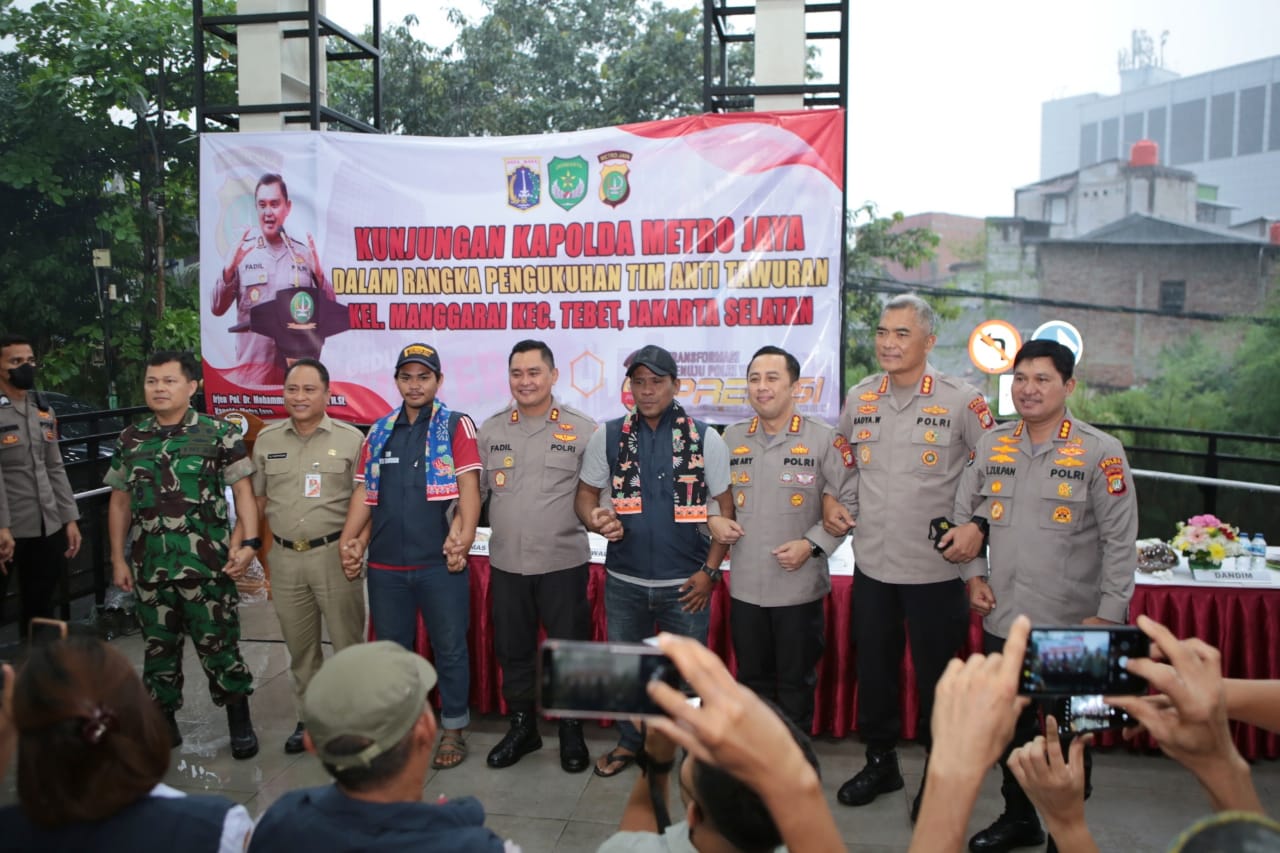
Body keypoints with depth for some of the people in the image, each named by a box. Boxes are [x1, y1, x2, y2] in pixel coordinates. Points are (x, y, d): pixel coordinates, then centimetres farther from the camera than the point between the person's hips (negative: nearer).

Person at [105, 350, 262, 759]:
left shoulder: (218, 433, -4)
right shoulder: (130, 440, 8)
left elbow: (243, 492, -4)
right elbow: (120, 502, 14)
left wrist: (249, 542, -15)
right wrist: (118, 558, 10)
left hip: (207, 564, -4)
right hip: (150, 566, 4)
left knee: (219, 645, 4)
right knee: (158, 647, 15)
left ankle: (240, 723, 18)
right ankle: (163, 722, 31)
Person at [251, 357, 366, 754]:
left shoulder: (351, 438, -3)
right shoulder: (267, 439, 9)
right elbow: (257, 501, 15)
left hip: (333, 555, -4)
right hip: (285, 558, 4)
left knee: (349, 642, 1)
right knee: (299, 647, 15)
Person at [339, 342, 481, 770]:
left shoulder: (457, 426, -1)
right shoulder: (379, 432, 12)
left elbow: (469, 486, -8)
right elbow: (363, 492, 11)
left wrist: (464, 536, -19)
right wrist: (349, 539, -2)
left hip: (440, 562, -4)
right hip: (386, 564, 4)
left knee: (450, 648, 6)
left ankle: (454, 729, 22)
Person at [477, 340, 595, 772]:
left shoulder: (582, 429, -4)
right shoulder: (490, 430, 6)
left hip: (564, 562, -3)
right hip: (506, 563, 3)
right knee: (512, 651, 15)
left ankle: (572, 732, 27)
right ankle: (522, 727, 33)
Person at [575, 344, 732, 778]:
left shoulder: (704, 438, -4)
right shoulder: (607, 437, 0)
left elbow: (726, 506, -1)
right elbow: (586, 494, 7)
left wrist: (710, 570, -7)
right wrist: (596, 520, -17)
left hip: (685, 583, -2)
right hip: (624, 581, 2)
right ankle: (629, 741, 40)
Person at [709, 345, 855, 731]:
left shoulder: (824, 439, -8)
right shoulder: (731, 439, 5)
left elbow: (850, 502, -6)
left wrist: (812, 544, -15)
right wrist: (714, 519, -4)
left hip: (800, 588, -3)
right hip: (744, 587, 4)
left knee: (796, 684, 11)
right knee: (751, 682, 18)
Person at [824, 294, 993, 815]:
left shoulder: (961, 401, -10)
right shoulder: (859, 398, 4)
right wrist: (832, 504, 3)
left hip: (937, 570, -4)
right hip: (871, 564, 4)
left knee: (936, 676, 10)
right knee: (873, 669, 16)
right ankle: (880, 762, 36)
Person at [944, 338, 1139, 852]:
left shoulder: (1100, 453, -8)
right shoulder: (991, 444, 4)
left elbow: (1120, 540, -8)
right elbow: (963, 515, 12)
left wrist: (1108, 615, -11)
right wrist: (972, 574, 2)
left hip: (1072, 627, -4)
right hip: (1002, 620, 4)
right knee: (1009, 727, 17)